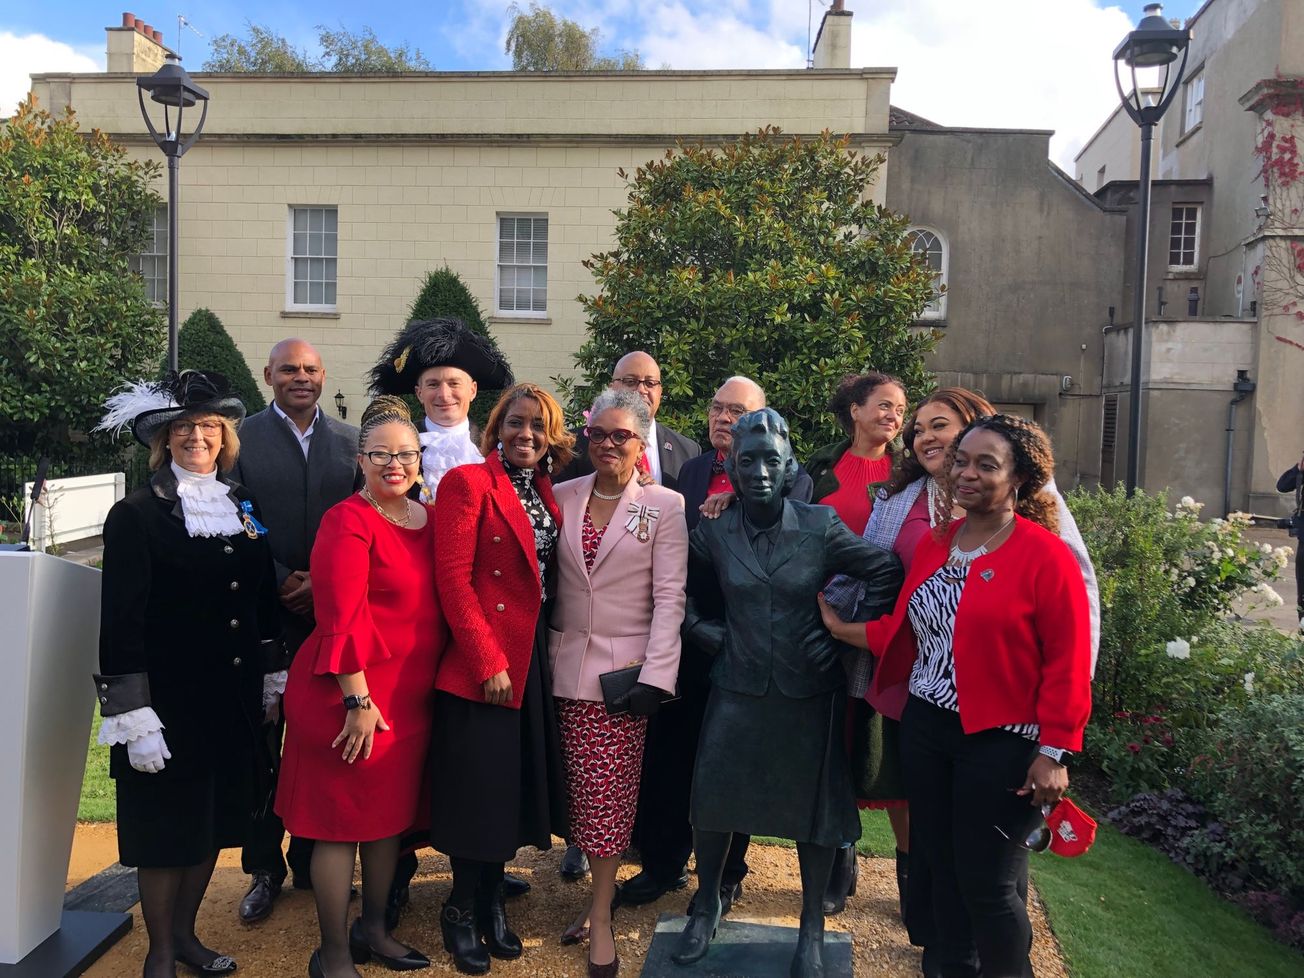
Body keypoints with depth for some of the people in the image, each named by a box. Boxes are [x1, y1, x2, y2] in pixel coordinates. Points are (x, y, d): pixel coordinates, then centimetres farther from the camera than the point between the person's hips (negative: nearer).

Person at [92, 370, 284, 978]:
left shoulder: (243, 508, 8)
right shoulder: (136, 515, -9)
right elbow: (120, 622, -12)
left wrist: (274, 676, 12)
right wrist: (133, 715, -16)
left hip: (234, 699, 5)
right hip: (169, 700, -5)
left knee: (214, 820, 16)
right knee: (167, 827, 7)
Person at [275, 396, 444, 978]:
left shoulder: (427, 520, 8)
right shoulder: (348, 521, -13)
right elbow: (342, 617, -18)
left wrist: (426, 689, 12)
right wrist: (359, 700, -20)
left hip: (411, 695, 7)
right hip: (355, 695, -7)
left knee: (392, 814, 18)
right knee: (342, 823, 4)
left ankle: (373, 929, 36)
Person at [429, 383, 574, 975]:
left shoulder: (545, 491, 10)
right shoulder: (468, 482, -10)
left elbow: (548, 575, 12)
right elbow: (453, 578, -16)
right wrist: (488, 661, -17)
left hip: (531, 658, 7)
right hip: (480, 663, -6)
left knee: (516, 783, 15)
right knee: (479, 787, 4)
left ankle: (492, 898, 33)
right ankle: (462, 909, 25)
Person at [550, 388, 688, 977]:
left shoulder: (665, 506, -3)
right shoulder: (563, 497, 7)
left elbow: (669, 596, -7)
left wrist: (655, 677, -14)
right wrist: (543, 653, 2)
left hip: (624, 670, -3)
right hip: (567, 667, 3)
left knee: (610, 794, 0)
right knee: (582, 790, 7)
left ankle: (601, 914, 14)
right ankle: (598, 889, 23)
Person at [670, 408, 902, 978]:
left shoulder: (821, 526, -9)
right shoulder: (714, 533, -4)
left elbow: (886, 572, -3)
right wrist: (701, 629, 0)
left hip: (809, 691, -1)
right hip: (738, 690, 1)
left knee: (813, 808, 9)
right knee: (712, 800, 6)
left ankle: (812, 930, 30)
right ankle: (706, 907, 32)